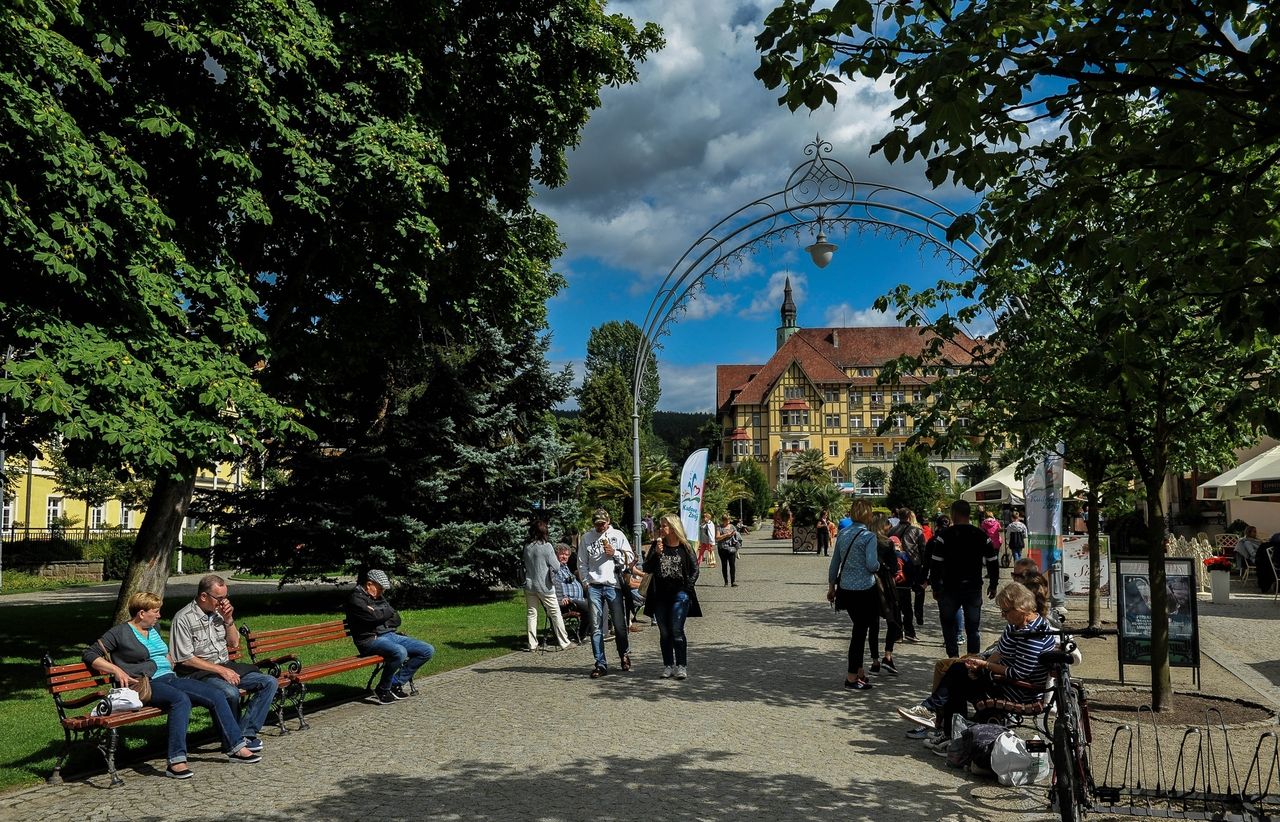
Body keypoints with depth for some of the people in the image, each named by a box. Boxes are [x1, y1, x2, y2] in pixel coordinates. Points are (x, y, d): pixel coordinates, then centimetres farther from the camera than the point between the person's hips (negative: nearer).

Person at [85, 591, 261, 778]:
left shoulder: (154, 629, 24)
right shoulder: (119, 632, 3)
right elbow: (89, 654, -1)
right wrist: (117, 670, -12)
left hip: (170, 678, 7)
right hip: (145, 685, -7)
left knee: (216, 695, -13)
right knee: (181, 699, -38)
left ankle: (237, 747, -10)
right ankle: (176, 761, -41)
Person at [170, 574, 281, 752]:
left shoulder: (218, 612, 12)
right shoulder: (184, 619, -9)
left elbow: (234, 644, 19)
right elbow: (185, 659, -13)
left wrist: (228, 619, 2)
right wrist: (220, 670, -17)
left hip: (227, 667, 7)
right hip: (200, 673, -7)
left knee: (270, 682, -11)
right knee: (230, 692, -36)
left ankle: (245, 733, -16)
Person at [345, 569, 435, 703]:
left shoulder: (379, 597, 21)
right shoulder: (356, 599, -6)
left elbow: (396, 620, 14)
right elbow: (374, 617, -20)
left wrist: (378, 613, -3)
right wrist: (387, 612, 0)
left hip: (390, 635, 9)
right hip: (371, 640, -9)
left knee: (428, 651, -2)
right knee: (400, 652, -38)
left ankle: (396, 683, 2)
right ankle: (382, 689, -15)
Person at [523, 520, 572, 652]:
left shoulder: (527, 547, 0)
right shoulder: (546, 546, -14)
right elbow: (556, 567, -12)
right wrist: (557, 562, 8)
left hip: (529, 585, 4)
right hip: (544, 586, -4)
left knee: (531, 614, 9)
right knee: (555, 613, 4)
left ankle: (532, 644, 9)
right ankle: (564, 642, 8)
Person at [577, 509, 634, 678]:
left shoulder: (618, 535, 7)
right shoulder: (586, 538, 9)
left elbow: (630, 557, 7)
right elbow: (582, 563, 10)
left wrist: (614, 553, -8)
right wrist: (586, 583, 1)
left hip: (614, 586, -1)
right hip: (594, 587, 1)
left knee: (620, 624, 5)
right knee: (596, 628, 0)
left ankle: (624, 655, 27)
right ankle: (601, 664, 5)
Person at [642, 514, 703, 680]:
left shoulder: (684, 547, 1)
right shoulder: (657, 545, 7)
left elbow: (694, 569, 4)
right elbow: (647, 569, 1)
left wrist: (687, 587, -6)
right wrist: (656, 553, -11)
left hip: (679, 593, -3)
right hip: (660, 595, 3)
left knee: (677, 631, -8)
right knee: (664, 633, 7)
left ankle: (681, 666, -4)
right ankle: (668, 666, 14)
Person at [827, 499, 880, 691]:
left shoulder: (842, 534, 7)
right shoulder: (869, 536, -12)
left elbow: (834, 563, 12)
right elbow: (872, 565, -19)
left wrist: (831, 587, 21)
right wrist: (879, 562, 4)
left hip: (845, 589, 6)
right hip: (864, 589, -6)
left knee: (859, 629, 18)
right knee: (860, 631, 2)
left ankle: (858, 670, 25)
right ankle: (852, 677, 6)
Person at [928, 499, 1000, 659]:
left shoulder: (944, 536, -10)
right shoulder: (982, 536, 1)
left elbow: (935, 564, -11)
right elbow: (993, 562, 6)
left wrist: (935, 587, -1)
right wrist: (993, 586, 17)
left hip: (950, 588, -3)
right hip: (974, 588, 3)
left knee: (949, 625, 12)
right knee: (973, 628, 12)